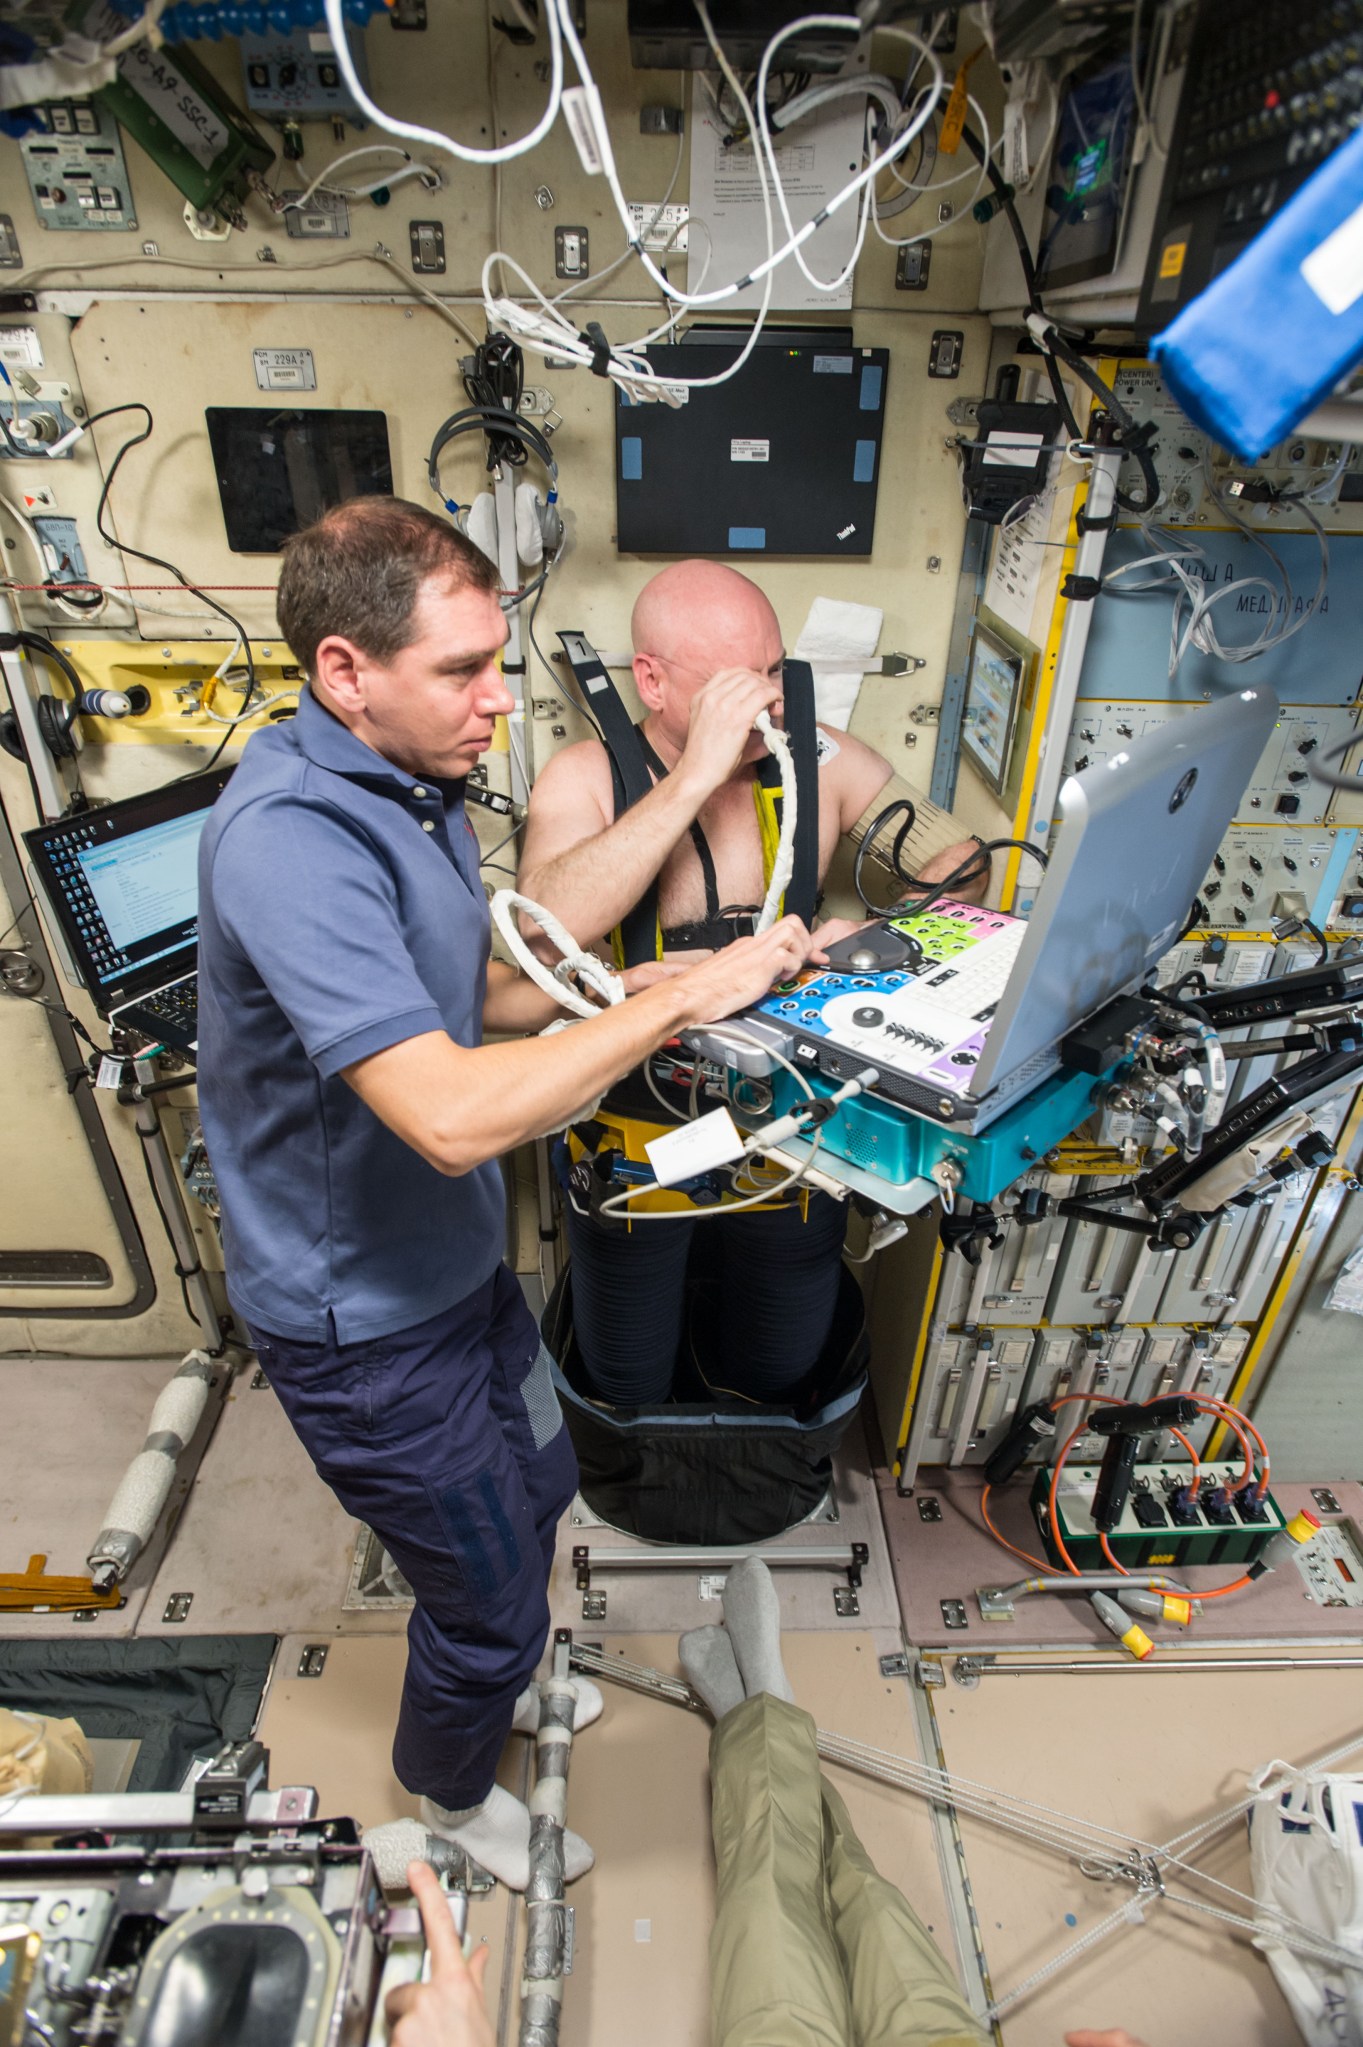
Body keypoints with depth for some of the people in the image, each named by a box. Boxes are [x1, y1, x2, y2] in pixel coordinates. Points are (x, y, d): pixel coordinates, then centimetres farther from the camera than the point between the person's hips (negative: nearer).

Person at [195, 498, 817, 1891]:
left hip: (452, 1258, 9)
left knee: (538, 1489, 29)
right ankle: (450, 1788, 50)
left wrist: (616, 988, -4)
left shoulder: (410, 787, 1)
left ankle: (491, 1674, 62)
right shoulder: (291, 837, -31)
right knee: (491, 1591, 14)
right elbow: (452, 1115, -39)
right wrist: (678, 1003, -31)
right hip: (364, 1319, -8)